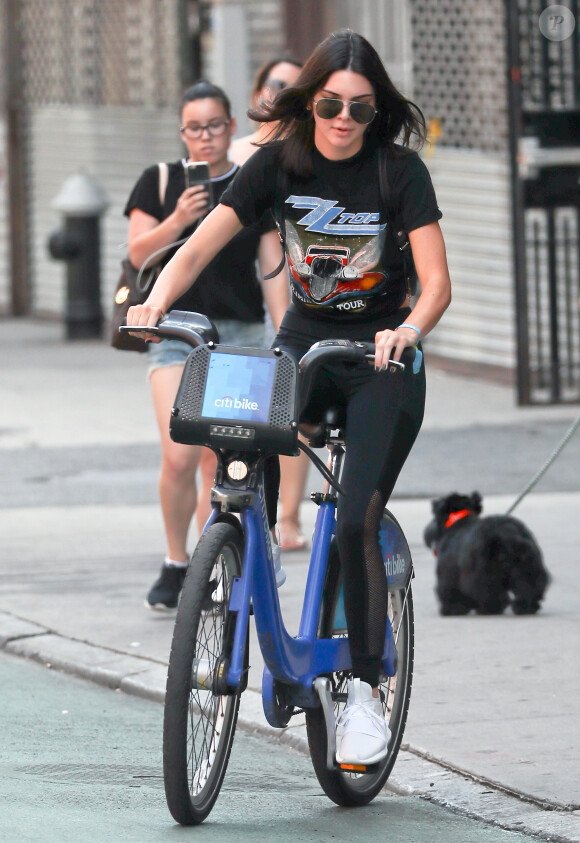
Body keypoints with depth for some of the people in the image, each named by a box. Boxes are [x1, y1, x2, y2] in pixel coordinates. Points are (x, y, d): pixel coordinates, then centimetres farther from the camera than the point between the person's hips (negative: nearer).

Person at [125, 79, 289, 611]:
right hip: (177, 330, -1)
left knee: (219, 465, 2)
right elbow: (138, 253, -2)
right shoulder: (160, 183, 5)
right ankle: (175, 566, 3)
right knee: (179, 457, -14)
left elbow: (273, 270, 6)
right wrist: (177, 220, -19)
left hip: (240, 333, 1)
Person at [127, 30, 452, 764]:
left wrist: (407, 333, -38)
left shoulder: (400, 171, -11)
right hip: (303, 345, 3)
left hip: (381, 358, -3)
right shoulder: (279, 164, -4)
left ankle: (365, 688, -3)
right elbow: (198, 249, -11)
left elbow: (437, 282, -17)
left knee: (356, 521, -16)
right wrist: (154, 305, -29)